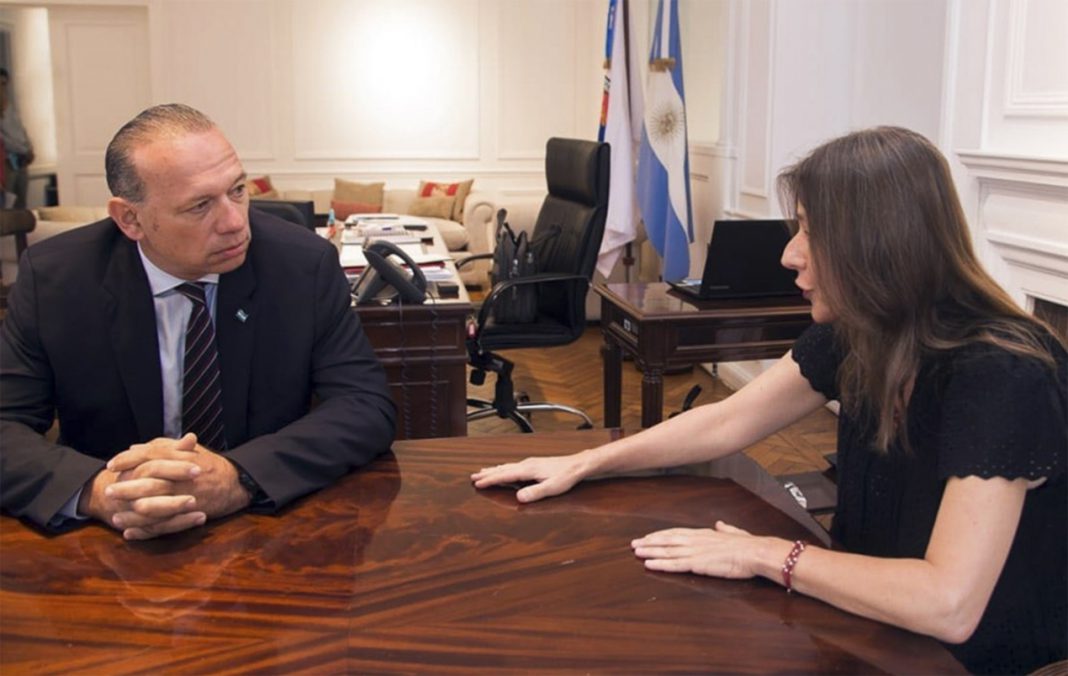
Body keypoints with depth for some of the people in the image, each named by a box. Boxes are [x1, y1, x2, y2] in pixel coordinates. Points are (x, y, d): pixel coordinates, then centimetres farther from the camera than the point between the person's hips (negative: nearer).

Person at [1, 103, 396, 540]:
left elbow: (367, 406, -12)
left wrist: (240, 478, -28)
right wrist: (94, 491, -29)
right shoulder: (52, 275, -7)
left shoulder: (304, 264, -10)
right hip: (115, 550, 2)